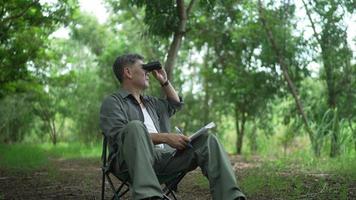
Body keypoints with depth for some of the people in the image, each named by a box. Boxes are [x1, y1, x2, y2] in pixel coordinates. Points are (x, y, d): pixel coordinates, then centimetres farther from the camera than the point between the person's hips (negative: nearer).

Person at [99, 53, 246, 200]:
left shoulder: (150, 102, 31)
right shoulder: (112, 102, 6)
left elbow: (175, 104, 48)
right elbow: (119, 136, -10)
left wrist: (164, 81, 32)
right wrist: (165, 137, -16)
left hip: (165, 157, 7)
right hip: (133, 159, -6)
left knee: (207, 140, -8)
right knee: (136, 126, -36)